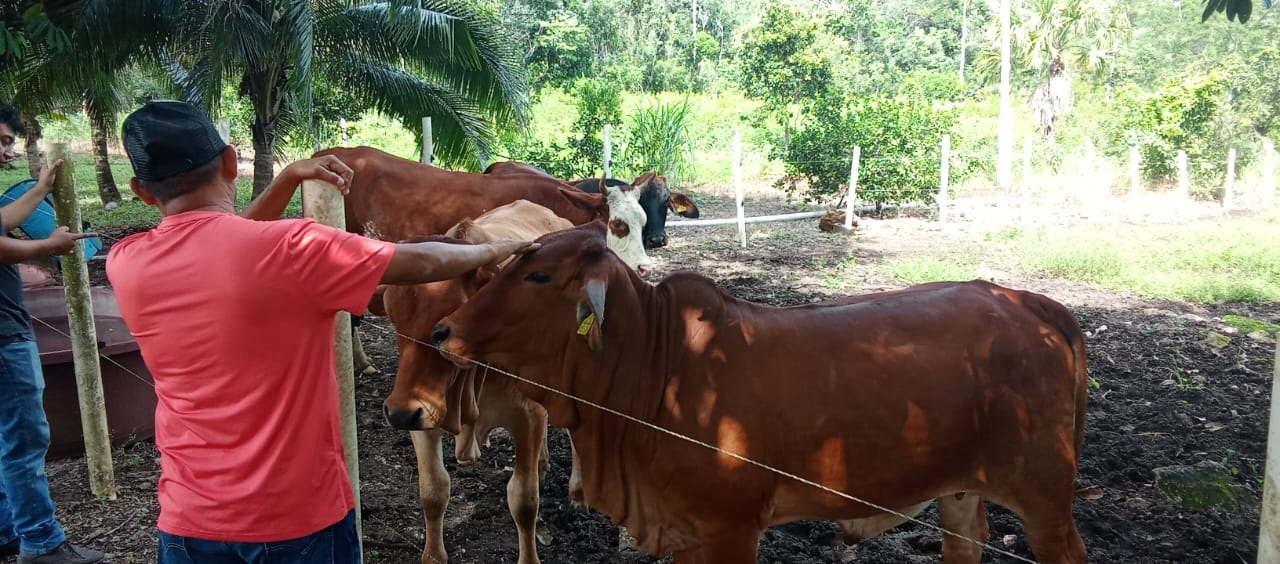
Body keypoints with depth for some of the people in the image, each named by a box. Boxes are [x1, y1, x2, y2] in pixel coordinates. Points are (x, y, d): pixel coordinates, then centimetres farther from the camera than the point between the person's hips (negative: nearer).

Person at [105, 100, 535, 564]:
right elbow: (423, 263, -8)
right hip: (300, 513, -3)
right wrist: (492, 250, 9)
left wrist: (287, 179, 12)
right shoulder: (290, 248, -19)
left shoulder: (126, 265, -6)